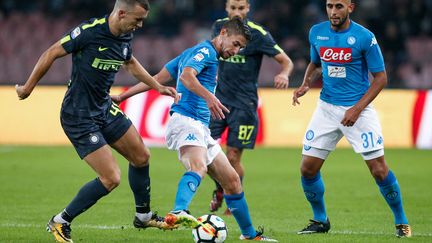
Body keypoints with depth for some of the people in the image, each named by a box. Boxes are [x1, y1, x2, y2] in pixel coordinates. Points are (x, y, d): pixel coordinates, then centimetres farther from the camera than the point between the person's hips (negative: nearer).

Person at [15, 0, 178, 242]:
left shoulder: (125, 36, 0)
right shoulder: (89, 31, -24)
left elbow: (130, 62, 24)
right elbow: (52, 54, -13)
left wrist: (158, 86, 23)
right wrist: (28, 87, -4)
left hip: (105, 109, 8)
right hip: (79, 117, -8)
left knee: (141, 157, 15)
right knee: (111, 179, -12)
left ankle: (143, 216, 37)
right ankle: (60, 223, 4)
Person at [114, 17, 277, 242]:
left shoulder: (192, 52, 26)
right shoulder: (205, 51, -4)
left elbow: (157, 78, 23)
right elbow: (186, 76, -25)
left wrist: (123, 96, 21)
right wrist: (208, 96, -41)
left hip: (201, 129, 10)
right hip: (186, 120, -10)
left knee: (232, 180, 13)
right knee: (198, 167, -38)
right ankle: (178, 213, -62)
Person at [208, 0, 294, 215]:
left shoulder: (258, 34, -11)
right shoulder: (219, 26, 3)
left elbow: (287, 62, -9)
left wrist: (284, 75, -31)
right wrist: (215, 74, 12)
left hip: (243, 103, -4)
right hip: (219, 98, 4)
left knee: (233, 157, -4)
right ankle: (219, 189, 21)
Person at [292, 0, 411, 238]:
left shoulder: (364, 37, -12)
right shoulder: (316, 32, 1)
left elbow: (380, 77, -8)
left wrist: (357, 109, -16)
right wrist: (306, 83, -1)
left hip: (358, 109, -4)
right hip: (326, 108, 4)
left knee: (379, 170, -9)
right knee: (307, 168, -1)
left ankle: (401, 222, 8)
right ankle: (320, 220, 20)